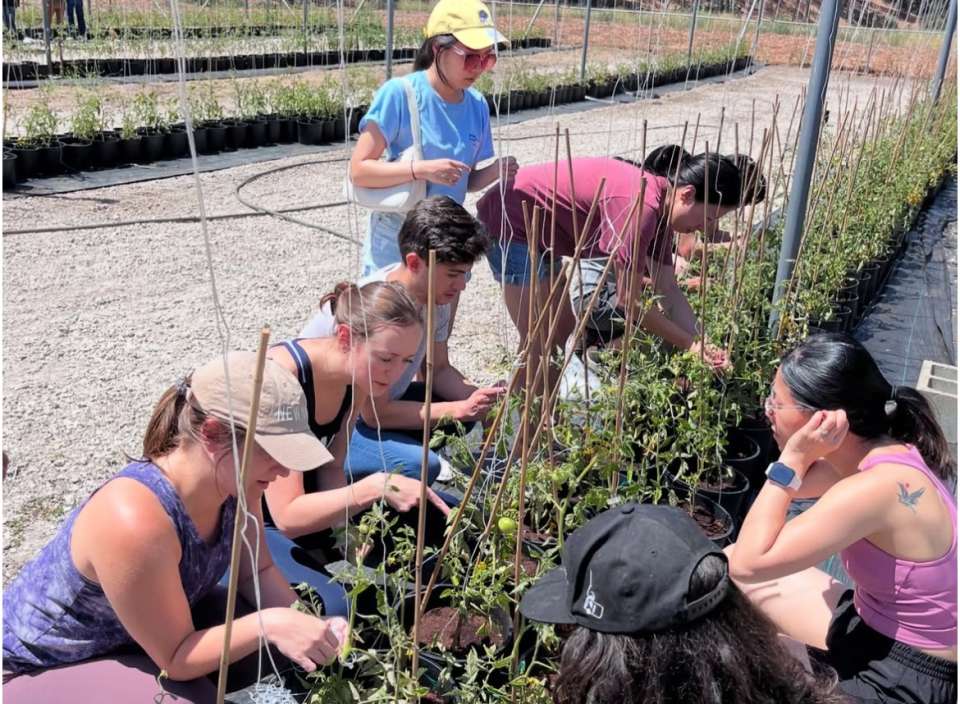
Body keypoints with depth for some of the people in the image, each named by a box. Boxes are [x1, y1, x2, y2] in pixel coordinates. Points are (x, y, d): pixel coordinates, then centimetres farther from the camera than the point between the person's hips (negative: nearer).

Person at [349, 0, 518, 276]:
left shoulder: (477, 105, 0)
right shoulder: (399, 93, -16)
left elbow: (467, 181, 9)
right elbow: (359, 170, -17)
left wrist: (495, 171, -12)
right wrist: (422, 169, -28)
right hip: (395, 240, -5)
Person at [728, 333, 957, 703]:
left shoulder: (875, 488, -32)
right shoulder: (880, 452, -7)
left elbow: (748, 563, -29)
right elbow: (793, 486, 10)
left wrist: (792, 457, -26)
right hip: (875, 625, 8)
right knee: (722, 568, 9)